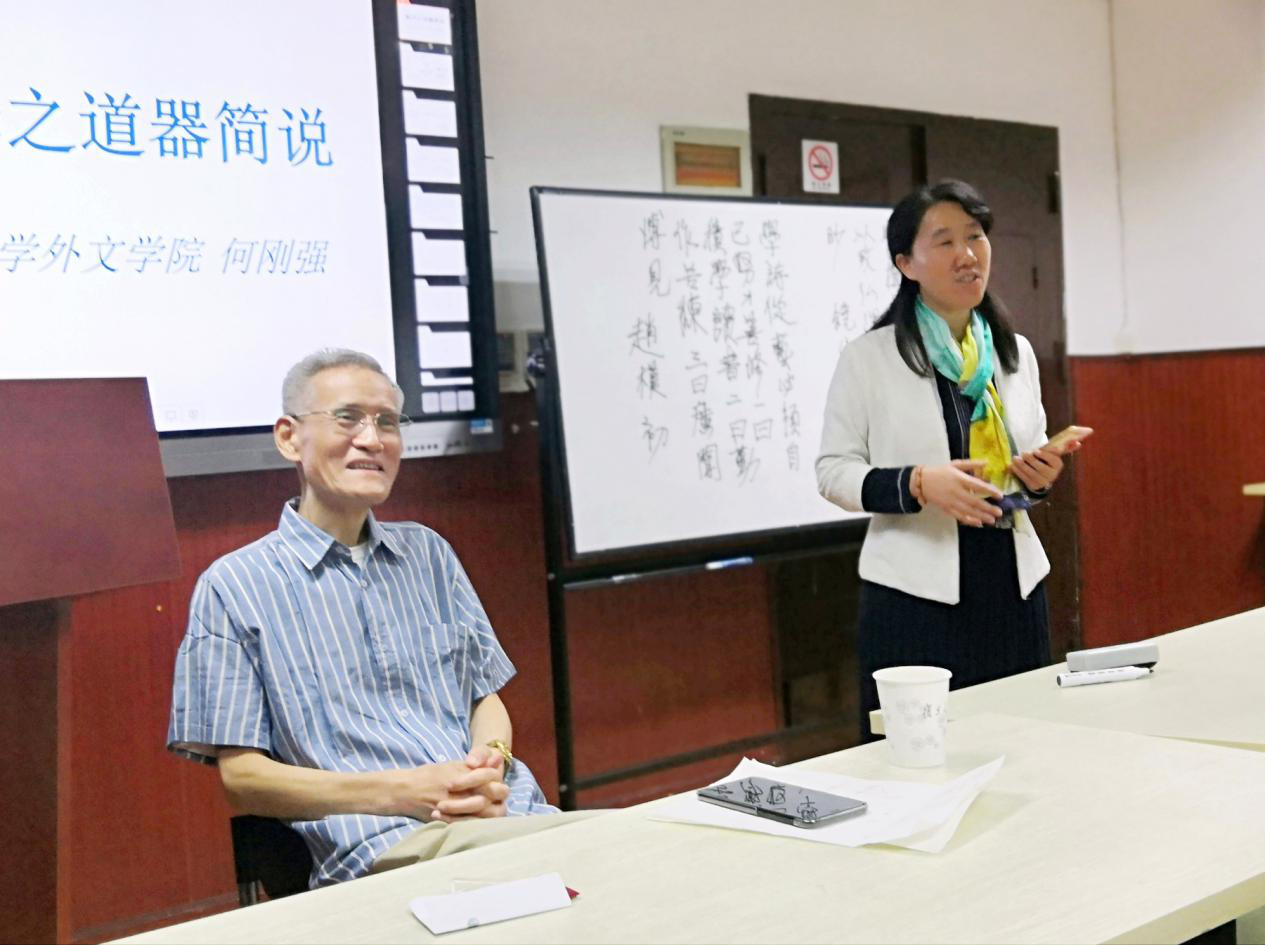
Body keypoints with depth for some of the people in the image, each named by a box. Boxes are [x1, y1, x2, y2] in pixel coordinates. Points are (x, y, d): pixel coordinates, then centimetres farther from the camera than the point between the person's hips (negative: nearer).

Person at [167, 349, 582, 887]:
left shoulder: (427, 553, 22)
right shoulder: (234, 587, 5)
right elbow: (242, 777, 0)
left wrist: (490, 762, -5)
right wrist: (406, 792, -13)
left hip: (507, 811, 7)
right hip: (380, 844, -6)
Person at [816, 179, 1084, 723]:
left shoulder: (1016, 352, 10)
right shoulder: (869, 357, -5)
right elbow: (832, 472, -4)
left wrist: (1040, 478, -2)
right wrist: (917, 484, -20)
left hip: (1013, 588, 5)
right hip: (916, 596, -4)